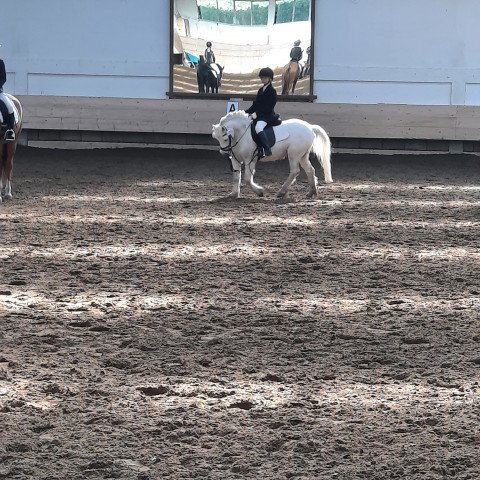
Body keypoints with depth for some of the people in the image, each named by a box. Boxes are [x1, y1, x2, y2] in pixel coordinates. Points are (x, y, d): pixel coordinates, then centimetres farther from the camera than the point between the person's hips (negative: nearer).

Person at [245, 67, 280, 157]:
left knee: (258, 127, -35)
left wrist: (257, 114, -22)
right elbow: (255, 105, 19)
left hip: (267, 115, -10)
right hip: (258, 115, 10)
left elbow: (268, 107, -16)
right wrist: (246, 112, 6)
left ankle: (267, 150, -40)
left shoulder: (272, 91, -8)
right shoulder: (261, 90, 17)